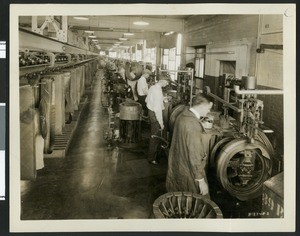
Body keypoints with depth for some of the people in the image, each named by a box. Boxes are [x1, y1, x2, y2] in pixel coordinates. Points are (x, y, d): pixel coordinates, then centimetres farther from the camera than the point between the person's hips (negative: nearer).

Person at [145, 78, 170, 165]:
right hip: (155, 114, -10)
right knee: (155, 137, 4)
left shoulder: (152, 87, 1)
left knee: (153, 135, 24)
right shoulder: (158, 91, -27)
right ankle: (152, 158, 16)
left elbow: (147, 100, 15)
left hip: (150, 111, 10)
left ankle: (152, 154, 42)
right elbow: (158, 109, -27)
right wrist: (161, 123, -21)